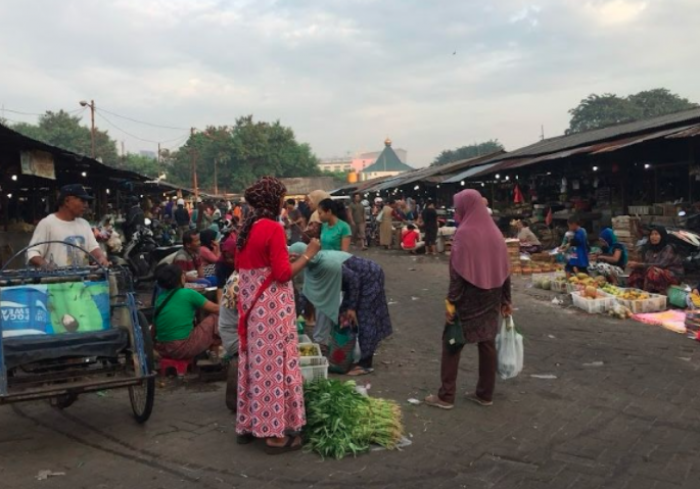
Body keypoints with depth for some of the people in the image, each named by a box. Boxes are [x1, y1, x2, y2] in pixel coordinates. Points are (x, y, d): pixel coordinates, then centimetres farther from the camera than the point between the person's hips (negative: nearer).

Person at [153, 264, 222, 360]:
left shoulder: (160, 297, 9)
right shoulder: (188, 294, -6)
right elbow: (216, 309, 6)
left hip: (162, 349, 7)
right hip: (183, 348, -6)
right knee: (216, 316, 6)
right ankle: (216, 350, 16)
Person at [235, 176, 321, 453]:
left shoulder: (246, 228, 8)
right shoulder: (274, 228, -17)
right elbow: (283, 274, -18)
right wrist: (308, 255, -10)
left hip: (250, 304, 8)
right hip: (271, 306, -8)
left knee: (255, 362, 16)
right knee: (275, 363, -1)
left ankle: (248, 424, 25)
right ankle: (276, 433, 6)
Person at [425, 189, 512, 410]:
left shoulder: (464, 233, -14)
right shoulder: (495, 232, 6)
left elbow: (458, 272, -17)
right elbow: (504, 269, 8)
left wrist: (451, 302, -14)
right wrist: (506, 299, 14)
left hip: (468, 299, -6)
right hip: (490, 299, 7)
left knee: (452, 343, 3)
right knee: (487, 344, 12)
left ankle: (446, 396, 7)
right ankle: (485, 394, 21)